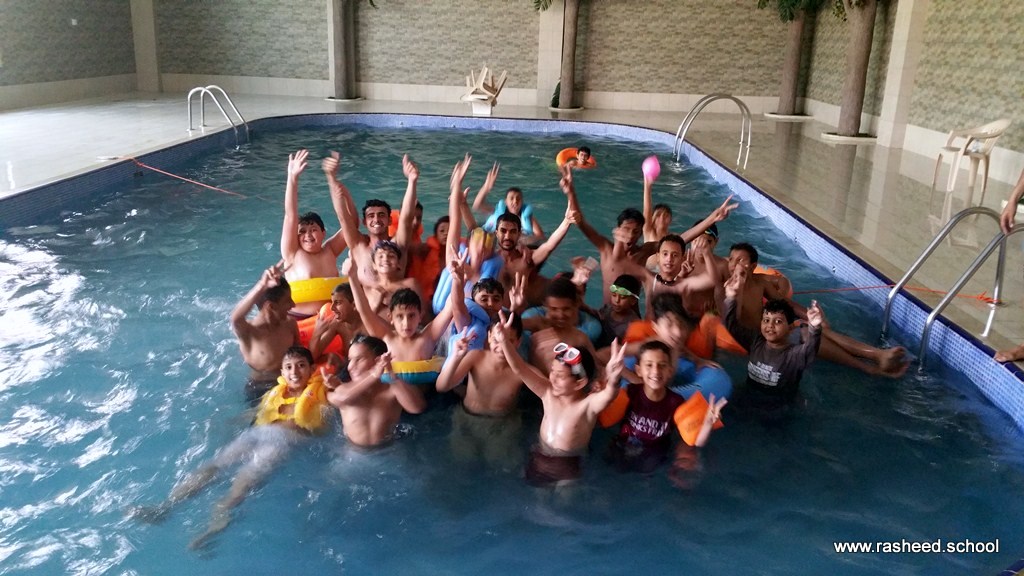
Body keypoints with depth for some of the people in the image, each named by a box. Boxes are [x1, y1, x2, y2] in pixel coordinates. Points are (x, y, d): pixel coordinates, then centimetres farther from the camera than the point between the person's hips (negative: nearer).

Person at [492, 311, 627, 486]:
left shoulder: (589, 404, -21)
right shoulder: (549, 393, -9)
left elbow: (608, 395, -44)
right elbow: (520, 369, -18)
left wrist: (612, 381, -69)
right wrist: (504, 341, -35)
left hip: (568, 471, -4)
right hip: (538, 462, 4)